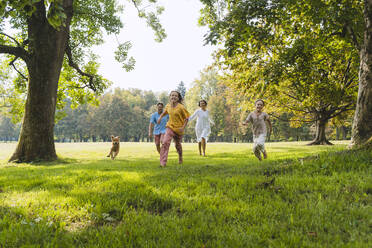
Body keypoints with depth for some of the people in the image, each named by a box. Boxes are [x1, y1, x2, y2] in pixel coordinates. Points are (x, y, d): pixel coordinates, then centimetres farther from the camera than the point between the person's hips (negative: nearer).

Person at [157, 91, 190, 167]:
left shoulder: (181, 107, -15)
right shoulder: (168, 106, -1)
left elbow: (186, 118, -9)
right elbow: (165, 112, 21)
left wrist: (183, 127, -18)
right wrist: (160, 117, 3)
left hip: (179, 129, -2)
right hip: (170, 127, 2)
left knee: (178, 145, 15)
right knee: (165, 142, -19)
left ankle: (180, 157, 48)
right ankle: (163, 162, -20)